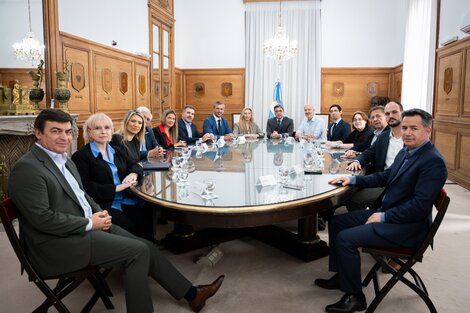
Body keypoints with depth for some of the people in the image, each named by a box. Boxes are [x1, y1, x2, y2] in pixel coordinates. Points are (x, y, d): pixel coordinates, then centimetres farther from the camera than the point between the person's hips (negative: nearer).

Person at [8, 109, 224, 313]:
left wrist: (99, 213, 1)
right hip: (59, 245, -8)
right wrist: (90, 223, -16)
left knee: (146, 247, 0)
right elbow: (42, 218, -21)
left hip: (84, 227, 8)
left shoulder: (64, 161, 13)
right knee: (138, 252, -14)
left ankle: (190, 293, 12)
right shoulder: (27, 168, -16)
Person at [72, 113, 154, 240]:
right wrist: (115, 188, -16)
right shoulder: (81, 156, -1)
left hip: (127, 201, 5)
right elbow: (85, 186, -11)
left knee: (148, 220, -21)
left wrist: (133, 174, -2)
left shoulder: (116, 151, 20)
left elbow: (134, 165, 23)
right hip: (104, 205, -5)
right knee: (129, 227, -27)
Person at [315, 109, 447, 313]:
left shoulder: (434, 161, -19)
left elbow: (420, 205, -25)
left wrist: (383, 217, -19)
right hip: (384, 212, 10)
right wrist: (353, 179, 10)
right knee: (336, 222, 10)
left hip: (407, 225, -9)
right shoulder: (405, 152, 8)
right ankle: (341, 276, 24)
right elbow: (385, 176, 21)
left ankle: (354, 296, -1)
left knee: (345, 238, -20)